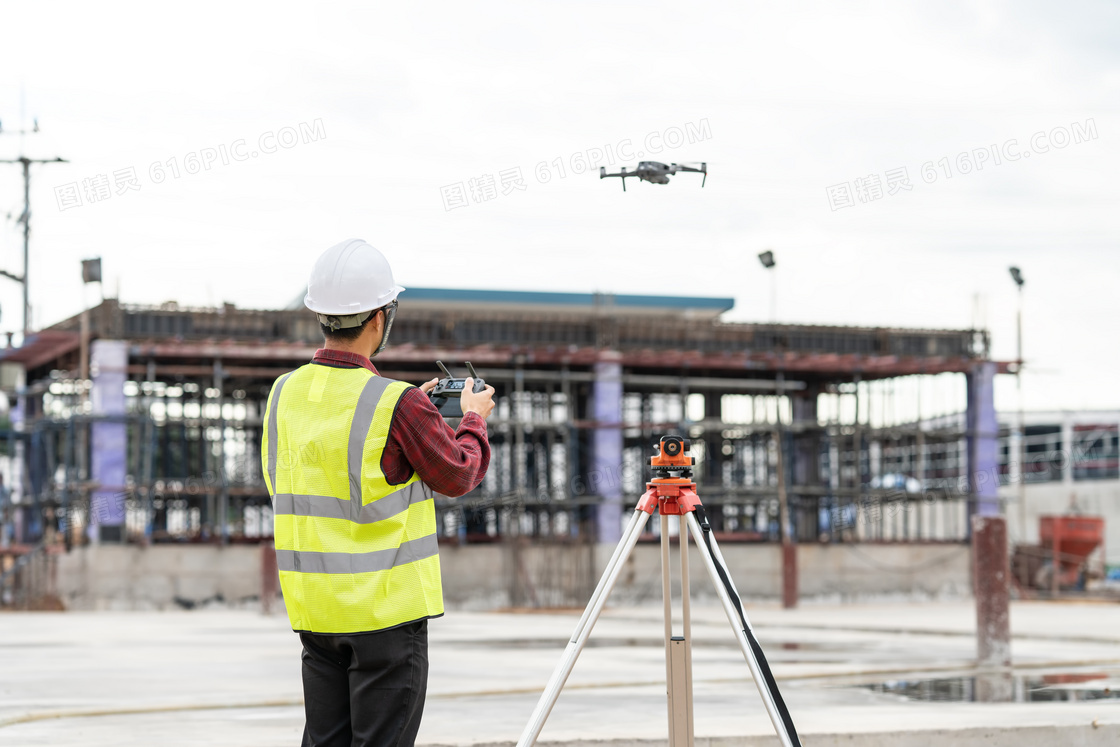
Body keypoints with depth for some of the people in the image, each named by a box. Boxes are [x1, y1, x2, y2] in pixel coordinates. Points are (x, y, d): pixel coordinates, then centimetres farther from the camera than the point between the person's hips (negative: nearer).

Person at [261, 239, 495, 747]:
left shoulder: (286, 394, 2)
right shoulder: (396, 405, -17)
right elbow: (458, 475, -4)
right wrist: (473, 419, 15)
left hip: (314, 605, 6)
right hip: (386, 606, -6)